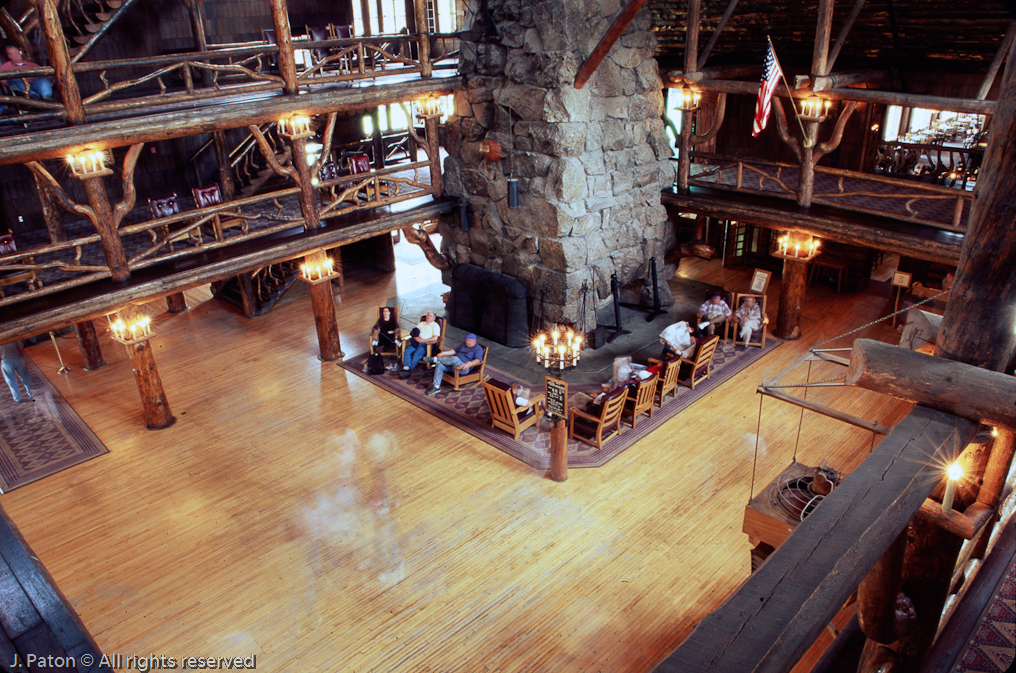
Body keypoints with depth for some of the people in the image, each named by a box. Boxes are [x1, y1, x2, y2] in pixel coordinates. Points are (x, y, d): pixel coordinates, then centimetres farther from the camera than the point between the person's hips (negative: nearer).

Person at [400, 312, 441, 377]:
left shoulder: (435, 325, 9)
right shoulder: (421, 324, 26)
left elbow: (435, 338, -6)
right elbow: (413, 332, 17)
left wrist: (423, 340, -11)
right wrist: (416, 338, -6)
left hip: (426, 344, -5)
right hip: (416, 343, 5)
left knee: (417, 354, -32)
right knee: (407, 351, -24)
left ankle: (409, 370, -35)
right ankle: (406, 368, -37)